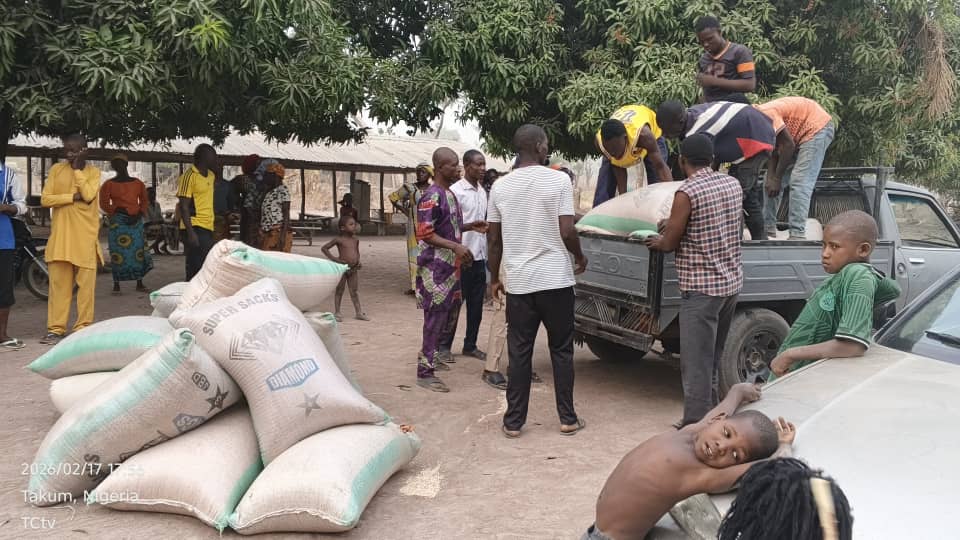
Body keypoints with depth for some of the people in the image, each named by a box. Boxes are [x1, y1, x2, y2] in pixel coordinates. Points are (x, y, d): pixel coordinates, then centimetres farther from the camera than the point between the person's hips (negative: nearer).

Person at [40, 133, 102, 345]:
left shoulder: (93, 172, 5)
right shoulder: (56, 169, 8)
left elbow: (88, 196, -13)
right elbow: (45, 199, -1)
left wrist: (77, 169, -8)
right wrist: (73, 196, -11)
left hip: (86, 236, -1)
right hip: (60, 236, 1)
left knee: (86, 284, 1)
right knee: (58, 283, 2)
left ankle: (83, 327, 8)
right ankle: (56, 328, 6)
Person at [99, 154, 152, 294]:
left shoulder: (138, 183, 11)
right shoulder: (109, 184, 4)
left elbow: (144, 201, 15)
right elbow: (104, 204, 2)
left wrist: (139, 214, 0)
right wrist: (117, 211, -9)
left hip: (136, 221, 3)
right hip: (118, 222, -3)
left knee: (139, 251, 2)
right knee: (118, 252, -4)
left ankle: (139, 284, 10)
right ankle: (116, 285, 3)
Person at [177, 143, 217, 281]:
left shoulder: (210, 175, 16)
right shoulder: (189, 176, -9)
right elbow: (184, 206, -12)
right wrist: (190, 232, -19)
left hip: (208, 228, 8)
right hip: (195, 229, -8)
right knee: (196, 271, -9)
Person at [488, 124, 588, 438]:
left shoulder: (500, 186, 3)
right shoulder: (559, 180, -7)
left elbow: (495, 240, 6)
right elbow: (566, 232, -11)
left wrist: (494, 278, 17)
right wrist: (580, 256, 8)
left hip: (518, 282, 3)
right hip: (556, 280, -2)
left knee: (519, 353, 8)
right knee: (561, 350, 10)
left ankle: (513, 422, 12)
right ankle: (568, 419, 16)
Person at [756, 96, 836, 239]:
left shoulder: (764, 115, -27)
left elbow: (789, 145, -24)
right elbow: (773, 151, -1)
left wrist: (777, 178, -18)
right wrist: (770, 178, -14)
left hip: (817, 127, -10)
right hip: (798, 135, 10)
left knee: (799, 183, -20)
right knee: (773, 184, 8)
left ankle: (797, 234, -22)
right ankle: (767, 229, 13)